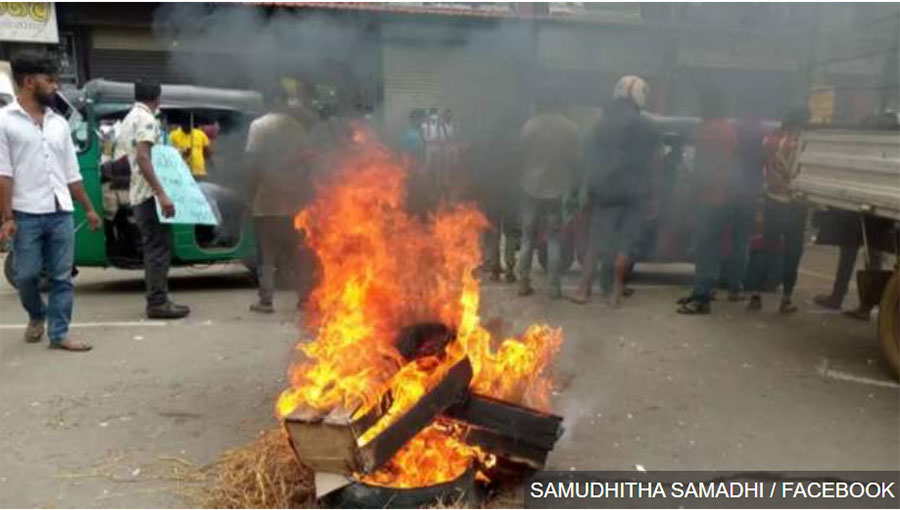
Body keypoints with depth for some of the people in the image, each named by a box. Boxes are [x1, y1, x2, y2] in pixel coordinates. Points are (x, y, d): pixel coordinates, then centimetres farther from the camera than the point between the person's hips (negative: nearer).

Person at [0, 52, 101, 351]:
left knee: (62, 277, 3)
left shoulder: (59, 123, 13)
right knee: (27, 275, 5)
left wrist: (89, 208, 15)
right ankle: (37, 316, 32)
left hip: (61, 213, 4)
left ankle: (59, 334, 9)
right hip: (26, 214, -4)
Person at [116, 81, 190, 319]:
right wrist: (161, 193, -27)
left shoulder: (127, 120, 19)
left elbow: (120, 160, 21)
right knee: (159, 247, -7)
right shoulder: (147, 119, -10)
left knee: (153, 247, 13)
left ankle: (156, 299, 16)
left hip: (137, 195, 10)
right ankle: (158, 302, -6)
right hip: (150, 194, -10)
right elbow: (143, 158, -22)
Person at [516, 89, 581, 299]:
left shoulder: (529, 126, -5)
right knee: (555, 239, 7)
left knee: (528, 237, 11)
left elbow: (522, 156, -1)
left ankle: (524, 283, 12)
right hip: (558, 189, 0)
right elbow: (575, 159, -2)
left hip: (531, 188, 0)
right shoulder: (570, 128, -4)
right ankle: (554, 286, 5)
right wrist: (571, 186, 9)